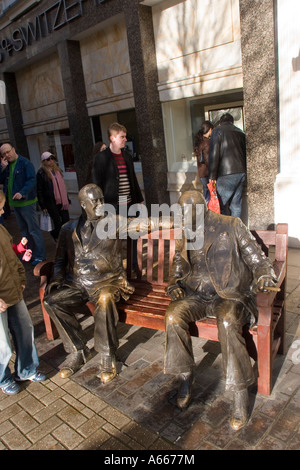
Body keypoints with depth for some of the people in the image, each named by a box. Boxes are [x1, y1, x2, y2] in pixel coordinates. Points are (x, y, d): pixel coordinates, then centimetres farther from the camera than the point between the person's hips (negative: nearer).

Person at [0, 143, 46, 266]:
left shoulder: (25, 163, -12)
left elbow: (32, 180, -20)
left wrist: (22, 193, -33)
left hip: (26, 202, -8)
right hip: (14, 203, 8)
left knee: (34, 229, -4)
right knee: (24, 230, 16)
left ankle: (40, 255, 2)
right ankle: (30, 253, 28)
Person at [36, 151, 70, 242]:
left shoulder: (57, 170, 14)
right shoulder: (41, 173, -6)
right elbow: (39, 191, -7)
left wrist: (67, 199, 18)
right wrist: (43, 206, -10)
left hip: (62, 201, 6)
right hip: (51, 203, -6)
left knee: (66, 221, 3)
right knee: (58, 223, -1)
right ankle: (54, 234, 27)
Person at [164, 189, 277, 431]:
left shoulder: (232, 226, -1)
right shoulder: (184, 238, 11)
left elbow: (257, 259, -1)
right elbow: (177, 272, 21)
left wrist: (263, 274, -22)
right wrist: (174, 285, -1)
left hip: (230, 294, -3)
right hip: (197, 295, 4)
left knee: (228, 322, -35)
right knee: (174, 316, -25)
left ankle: (241, 393, -16)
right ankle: (186, 375, -2)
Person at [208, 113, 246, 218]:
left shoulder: (217, 131, 0)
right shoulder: (240, 132, 17)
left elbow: (214, 154, -9)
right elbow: (245, 153, 18)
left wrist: (212, 175, -8)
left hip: (227, 174, -6)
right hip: (241, 173, 6)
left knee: (220, 205, -1)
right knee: (236, 205, 10)